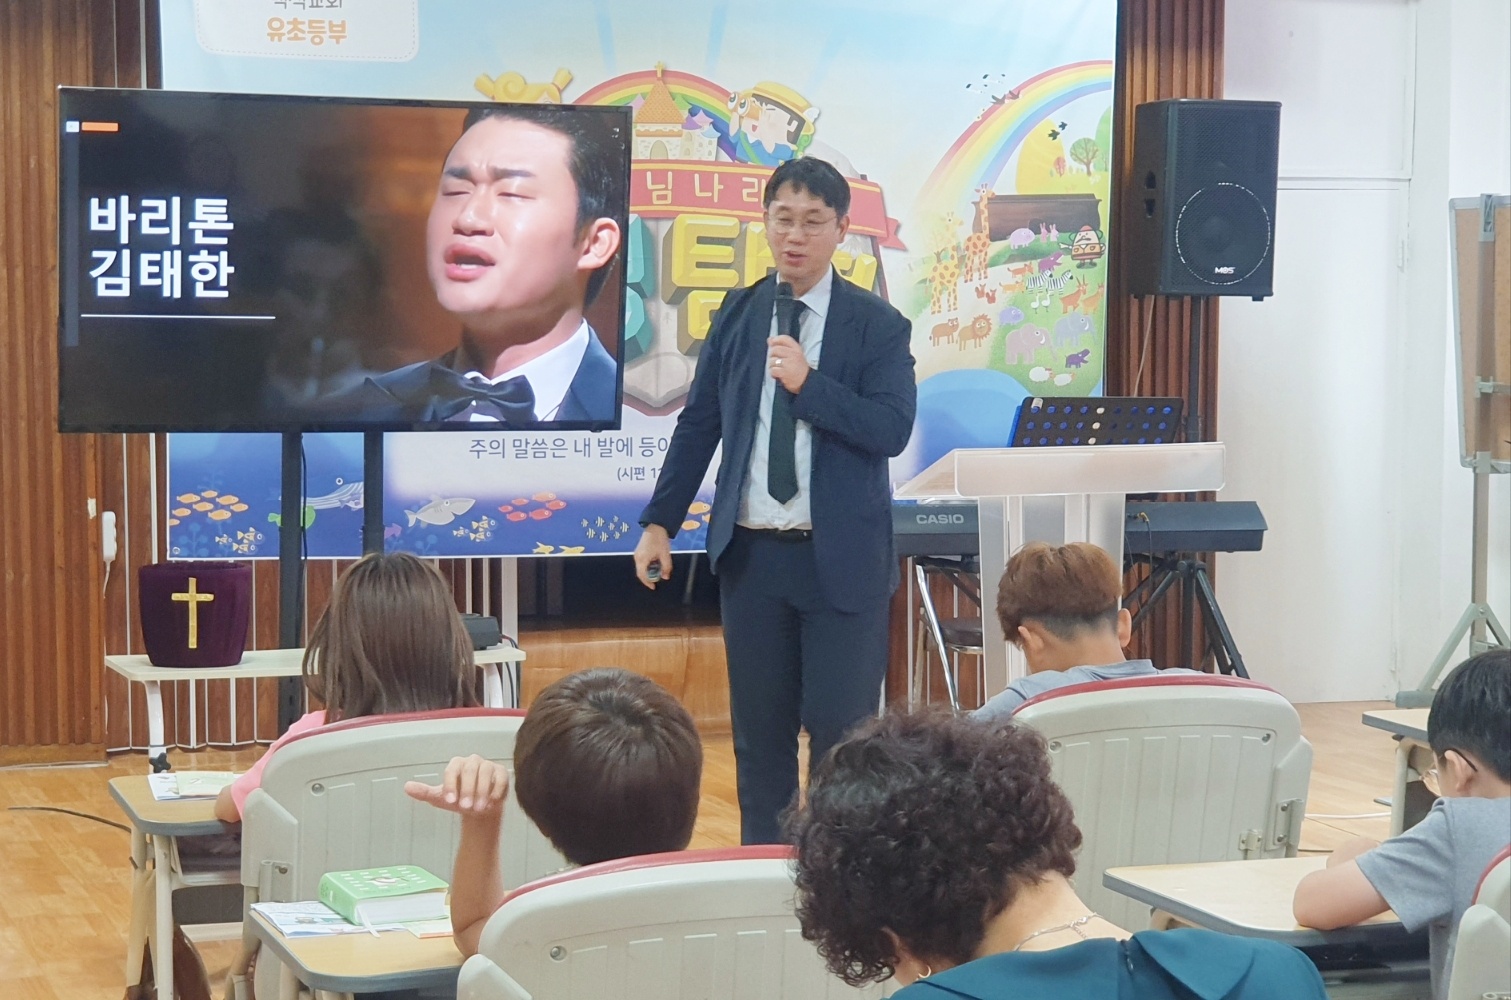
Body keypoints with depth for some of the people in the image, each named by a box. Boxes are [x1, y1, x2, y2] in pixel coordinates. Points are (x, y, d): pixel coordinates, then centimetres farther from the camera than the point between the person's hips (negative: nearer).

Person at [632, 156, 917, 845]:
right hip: (750, 553, 3)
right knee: (758, 731, 10)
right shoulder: (737, 315, 8)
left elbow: (893, 429, -13)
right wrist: (660, 523, 6)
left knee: (841, 729, -3)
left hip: (840, 558, -3)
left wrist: (808, 383, -21)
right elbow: (697, 424, 11)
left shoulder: (877, 324, -2)